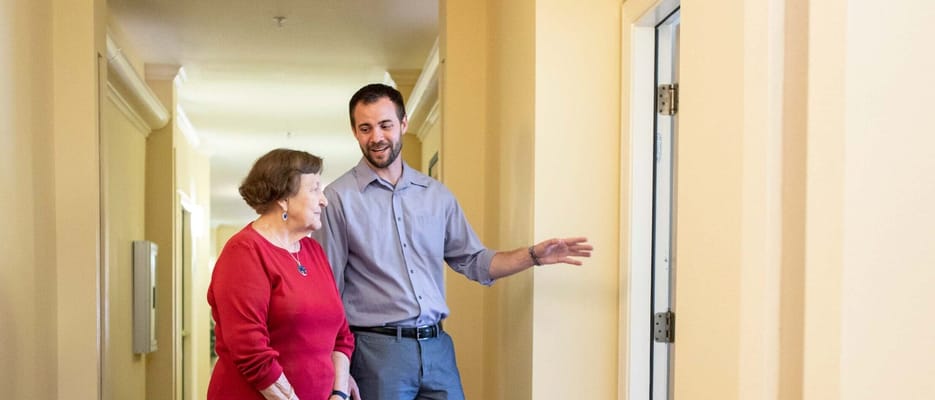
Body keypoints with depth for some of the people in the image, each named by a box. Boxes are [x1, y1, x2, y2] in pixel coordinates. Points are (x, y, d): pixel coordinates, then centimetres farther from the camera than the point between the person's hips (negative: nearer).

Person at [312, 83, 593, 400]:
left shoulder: (437, 194, 9)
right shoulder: (338, 198, -5)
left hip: (437, 346, 4)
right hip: (377, 349, -4)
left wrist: (533, 255, -1)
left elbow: (472, 261, 14)